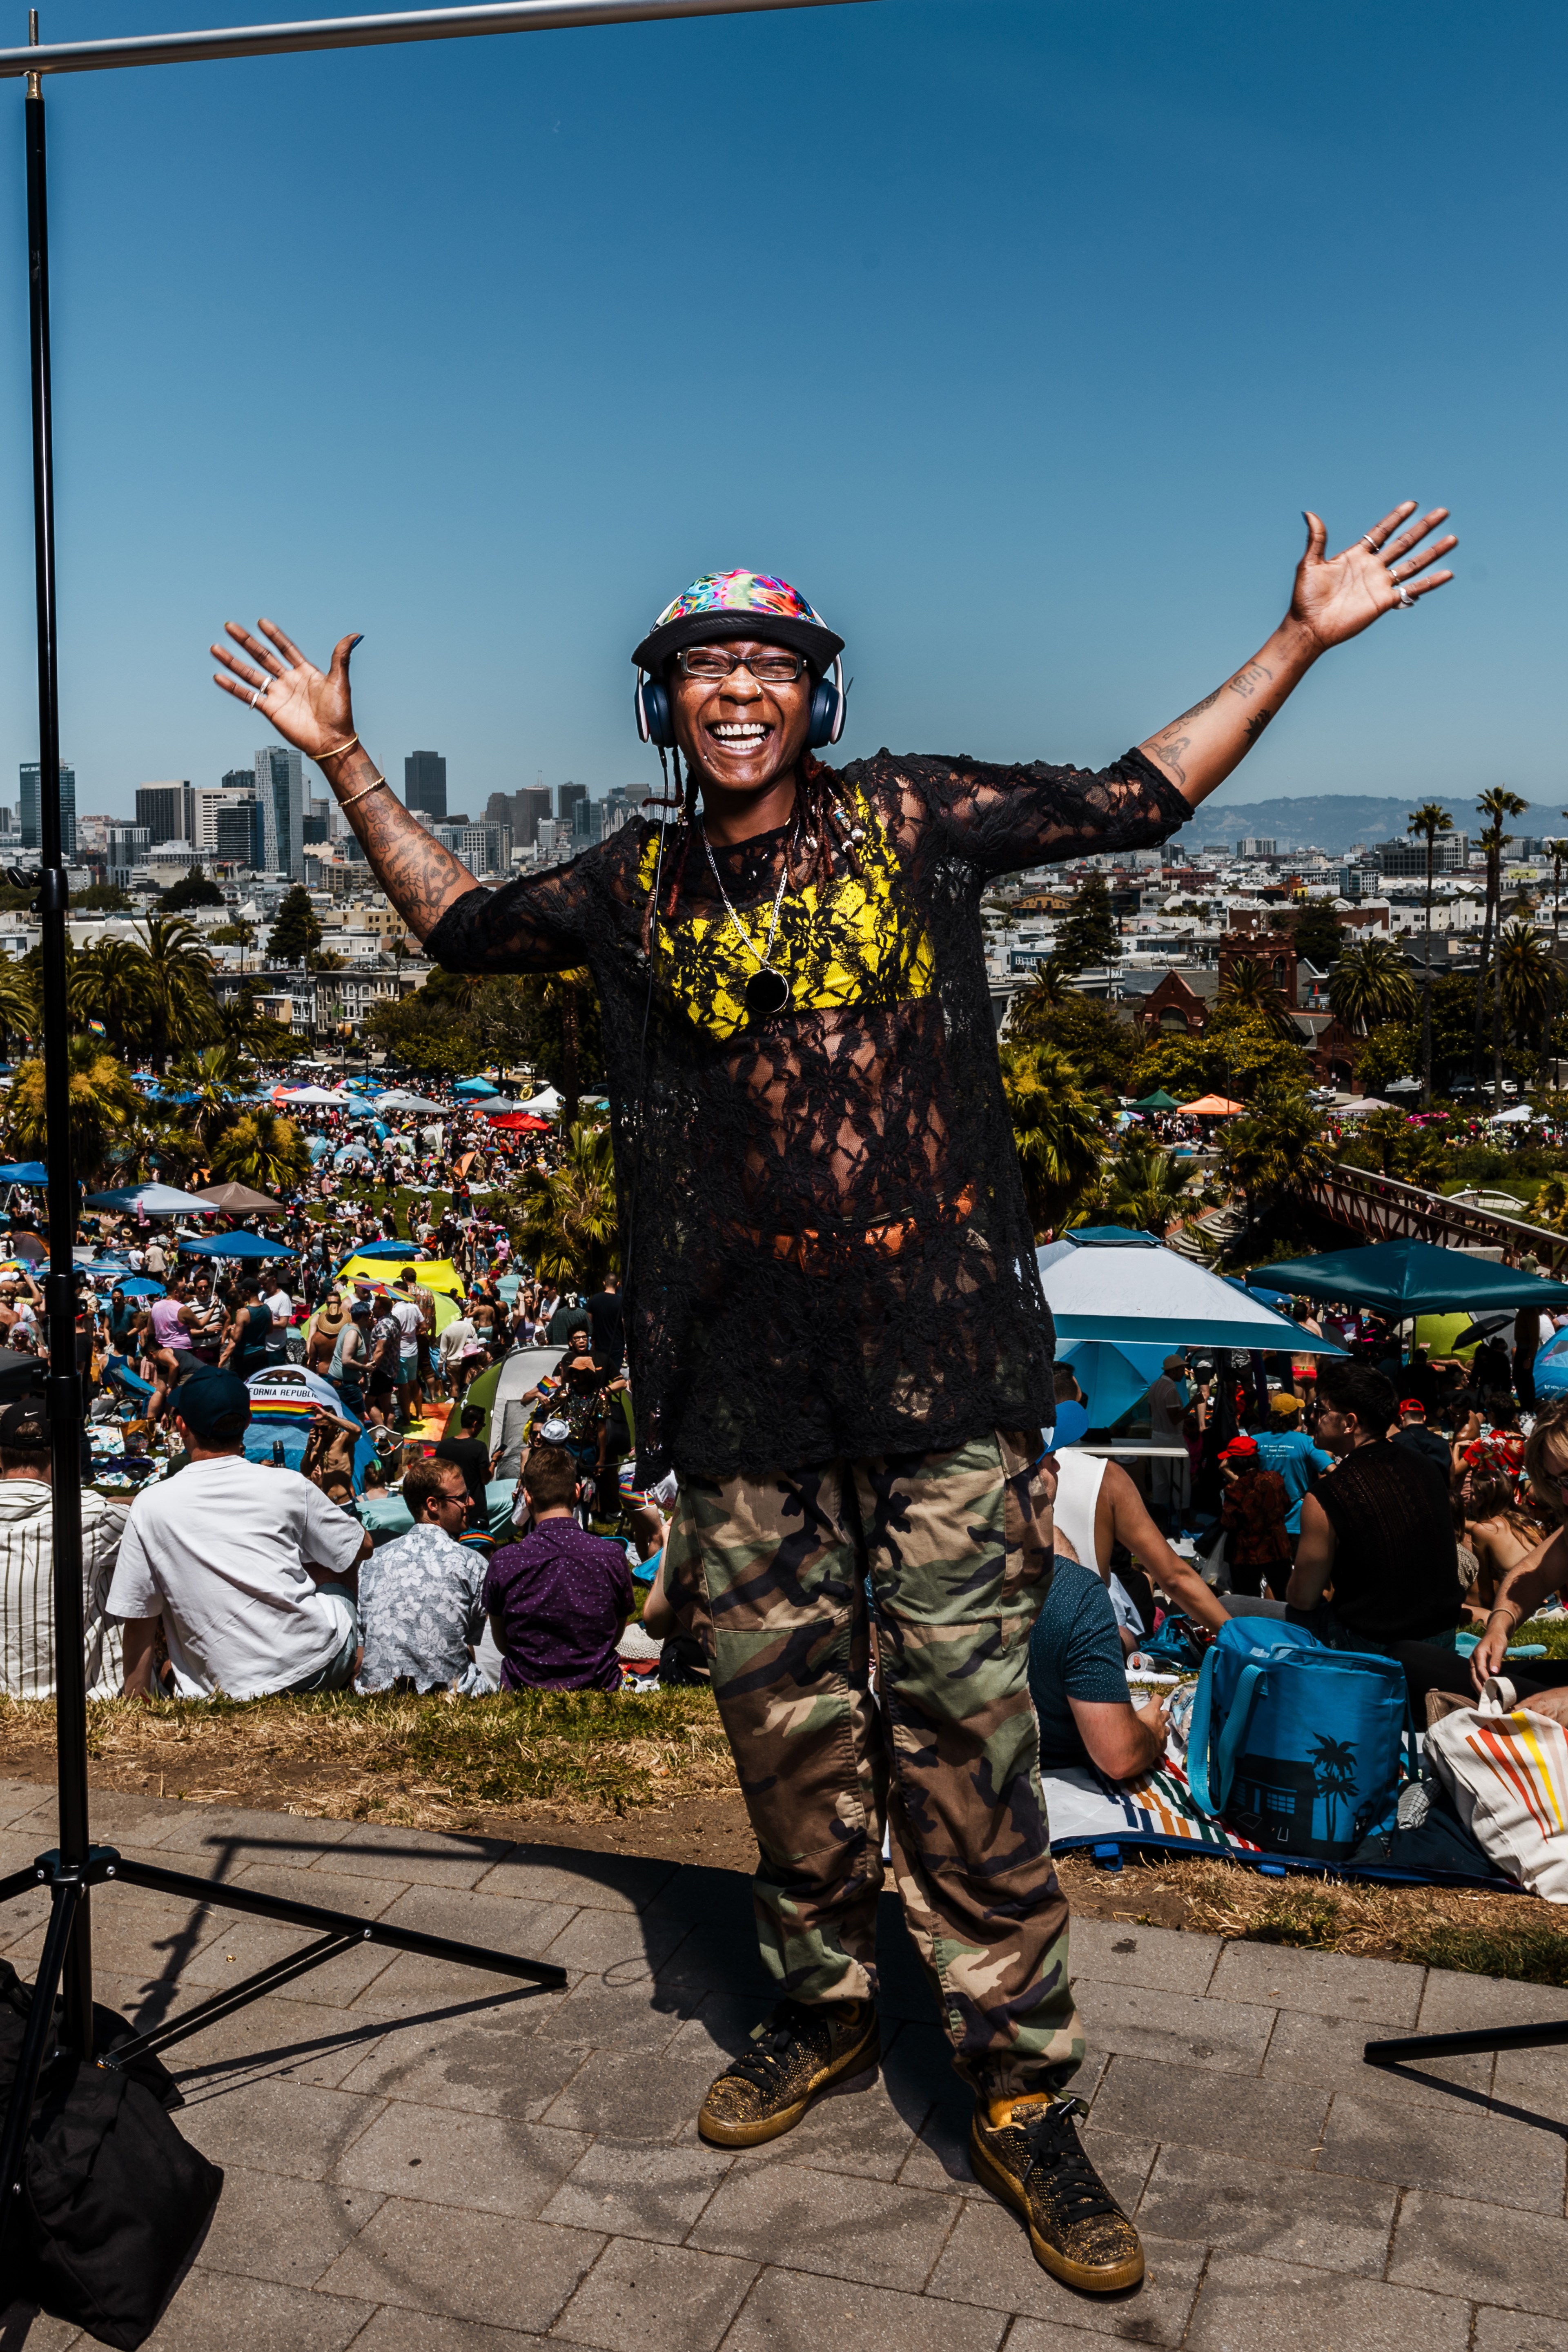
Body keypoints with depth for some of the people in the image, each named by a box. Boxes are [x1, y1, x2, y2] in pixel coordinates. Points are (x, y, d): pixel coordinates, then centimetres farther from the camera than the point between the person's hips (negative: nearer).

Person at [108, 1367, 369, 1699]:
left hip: (229, 1690, 0)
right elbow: (362, 1548, 14)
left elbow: (138, 1622, 2)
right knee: (334, 1569, 28)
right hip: (317, 1665, 0)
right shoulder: (287, 1485, -2)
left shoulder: (150, 1506, -3)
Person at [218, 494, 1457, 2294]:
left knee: (959, 1714, -2)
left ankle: (1019, 2093, 13)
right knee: (785, 1716, 12)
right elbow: (457, 920, 25)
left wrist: (1300, 637, 8)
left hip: (934, 1349, -3)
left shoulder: (912, 815, 4)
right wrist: (343, 762, 20)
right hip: (741, 1370, 3)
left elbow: (1136, 802, 10)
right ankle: (824, 2010, 34)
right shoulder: (634, 888, 11)